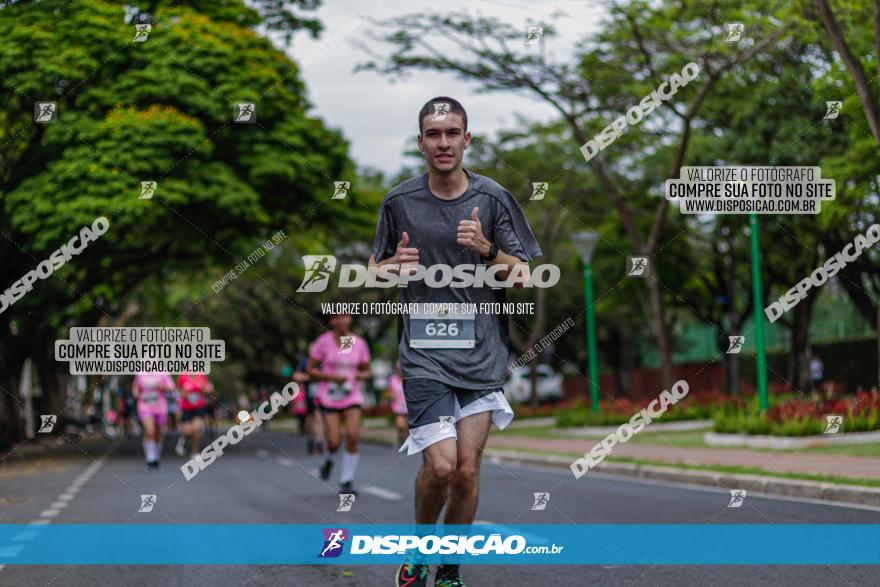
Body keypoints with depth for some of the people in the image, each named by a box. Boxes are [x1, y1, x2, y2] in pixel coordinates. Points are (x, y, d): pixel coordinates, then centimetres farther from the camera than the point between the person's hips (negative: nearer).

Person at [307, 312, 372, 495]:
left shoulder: (359, 343, 3)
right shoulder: (323, 342, -5)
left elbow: (367, 371, 14)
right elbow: (310, 371, -2)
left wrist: (362, 375, -10)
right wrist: (332, 377, -16)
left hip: (352, 397, 2)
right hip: (329, 398, -2)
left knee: (353, 435, -16)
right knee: (334, 442, -10)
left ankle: (346, 481, -2)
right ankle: (328, 460, 29)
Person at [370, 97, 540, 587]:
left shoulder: (494, 198, 2)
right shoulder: (399, 202, 4)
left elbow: (524, 275, 3)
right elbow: (375, 268, 16)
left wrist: (487, 249, -16)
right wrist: (396, 264, -7)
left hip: (482, 352, 1)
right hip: (424, 353, -1)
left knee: (467, 469, 0)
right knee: (440, 465, -13)